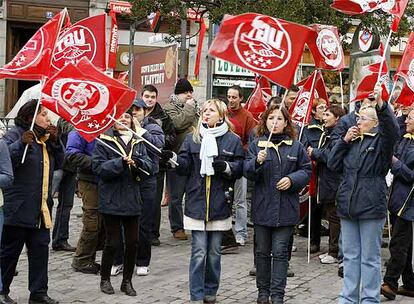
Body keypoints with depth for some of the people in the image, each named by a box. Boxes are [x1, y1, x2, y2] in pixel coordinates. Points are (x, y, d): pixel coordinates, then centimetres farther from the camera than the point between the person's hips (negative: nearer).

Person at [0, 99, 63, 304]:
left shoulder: (46, 138, 16)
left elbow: (58, 163, 12)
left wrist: (54, 141, 0)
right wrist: (22, 143, -32)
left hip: (41, 208, 8)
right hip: (18, 208, -7)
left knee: (40, 249, 8)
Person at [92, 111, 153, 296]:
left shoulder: (138, 142, 12)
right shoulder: (104, 141, -2)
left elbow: (149, 166, 3)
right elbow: (99, 167, -12)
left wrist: (139, 163, -18)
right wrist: (121, 163, -24)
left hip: (132, 200, 5)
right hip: (112, 201, -4)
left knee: (132, 242, 6)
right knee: (112, 242, 2)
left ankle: (127, 281, 20)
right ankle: (105, 279, 20)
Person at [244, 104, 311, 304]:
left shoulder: (296, 146, 3)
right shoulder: (256, 145, 2)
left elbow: (306, 170, 7)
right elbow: (247, 172, -4)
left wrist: (292, 179, -11)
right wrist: (257, 162, -24)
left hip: (286, 209, -1)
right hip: (262, 207, 1)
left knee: (280, 252, 2)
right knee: (262, 251, 10)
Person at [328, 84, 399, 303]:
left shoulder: (380, 141, -2)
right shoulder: (351, 141, 14)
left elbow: (392, 129, -24)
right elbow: (333, 164, 9)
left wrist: (381, 105, -39)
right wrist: (344, 141, -2)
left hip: (371, 206, -5)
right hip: (347, 205, 5)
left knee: (370, 257, 2)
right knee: (350, 255, 13)